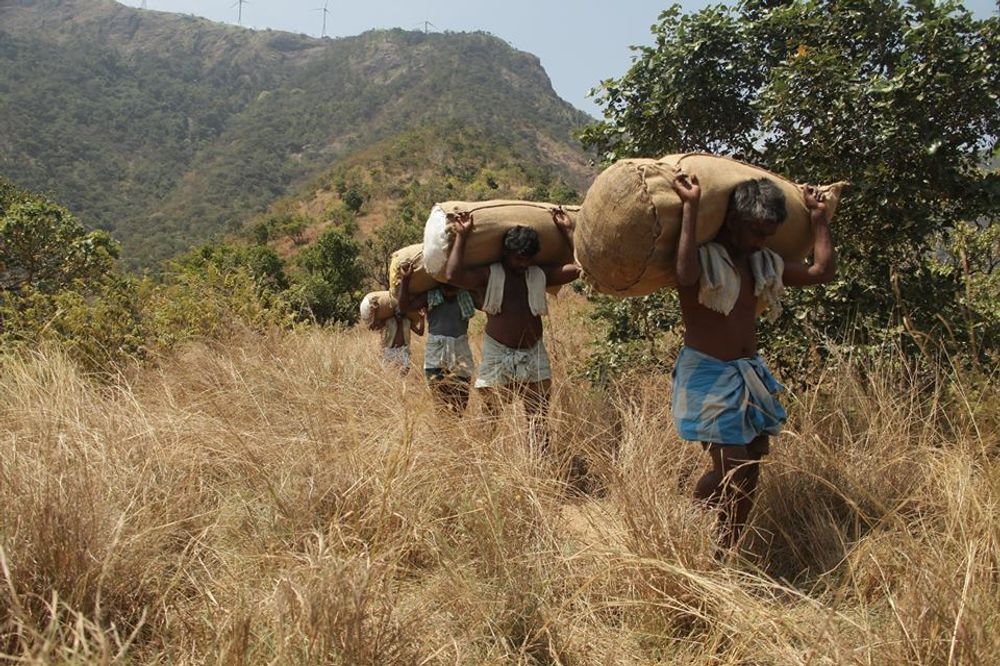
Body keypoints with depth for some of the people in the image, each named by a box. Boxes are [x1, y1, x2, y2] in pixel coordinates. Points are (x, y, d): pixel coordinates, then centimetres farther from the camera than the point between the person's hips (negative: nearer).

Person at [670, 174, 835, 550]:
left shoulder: (765, 264, 11)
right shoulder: (702, 254, -12)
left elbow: (822, 271, 15)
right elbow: (685, 275, -36)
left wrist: (819, 217, 14)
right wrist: (690, 208, -32)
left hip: (750, 374, 8)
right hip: (707, 375, -8)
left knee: (748, 476, 10)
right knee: (734, 472, -10)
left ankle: (726, 559, 24)